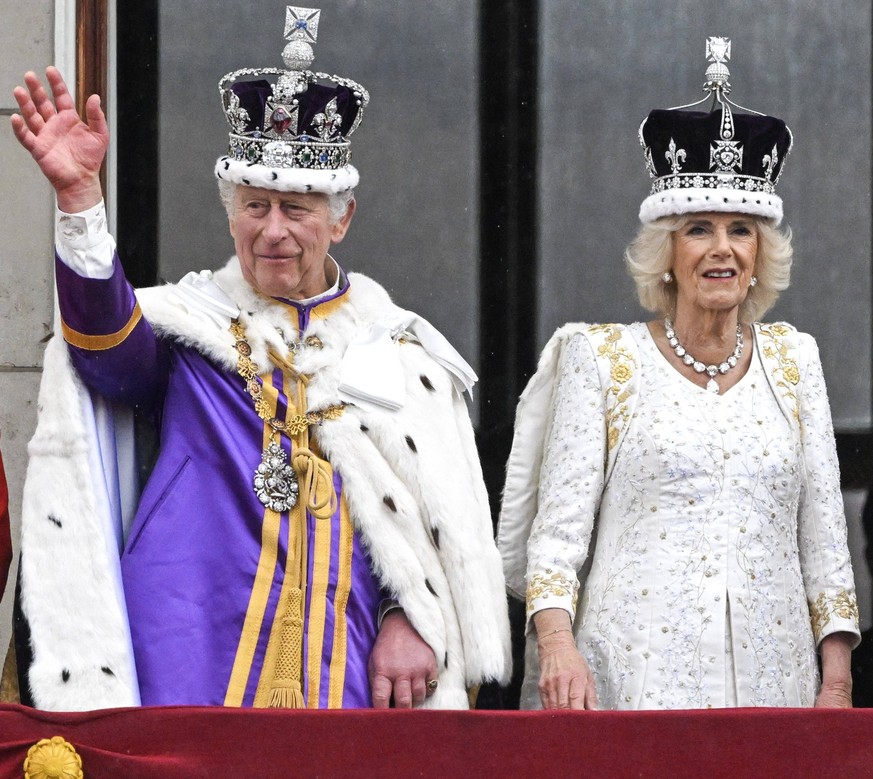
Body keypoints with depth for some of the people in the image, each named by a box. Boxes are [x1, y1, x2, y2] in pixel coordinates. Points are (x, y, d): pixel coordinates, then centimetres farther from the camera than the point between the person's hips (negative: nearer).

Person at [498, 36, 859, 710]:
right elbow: (558, 524, -2)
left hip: (768, 674, 3)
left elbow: (822, 529, 13)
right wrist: (557, 642, -17)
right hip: (636, 678, -3)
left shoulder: (793, 359, 13)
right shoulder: (601, 359, 4)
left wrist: (837, 680, 5)